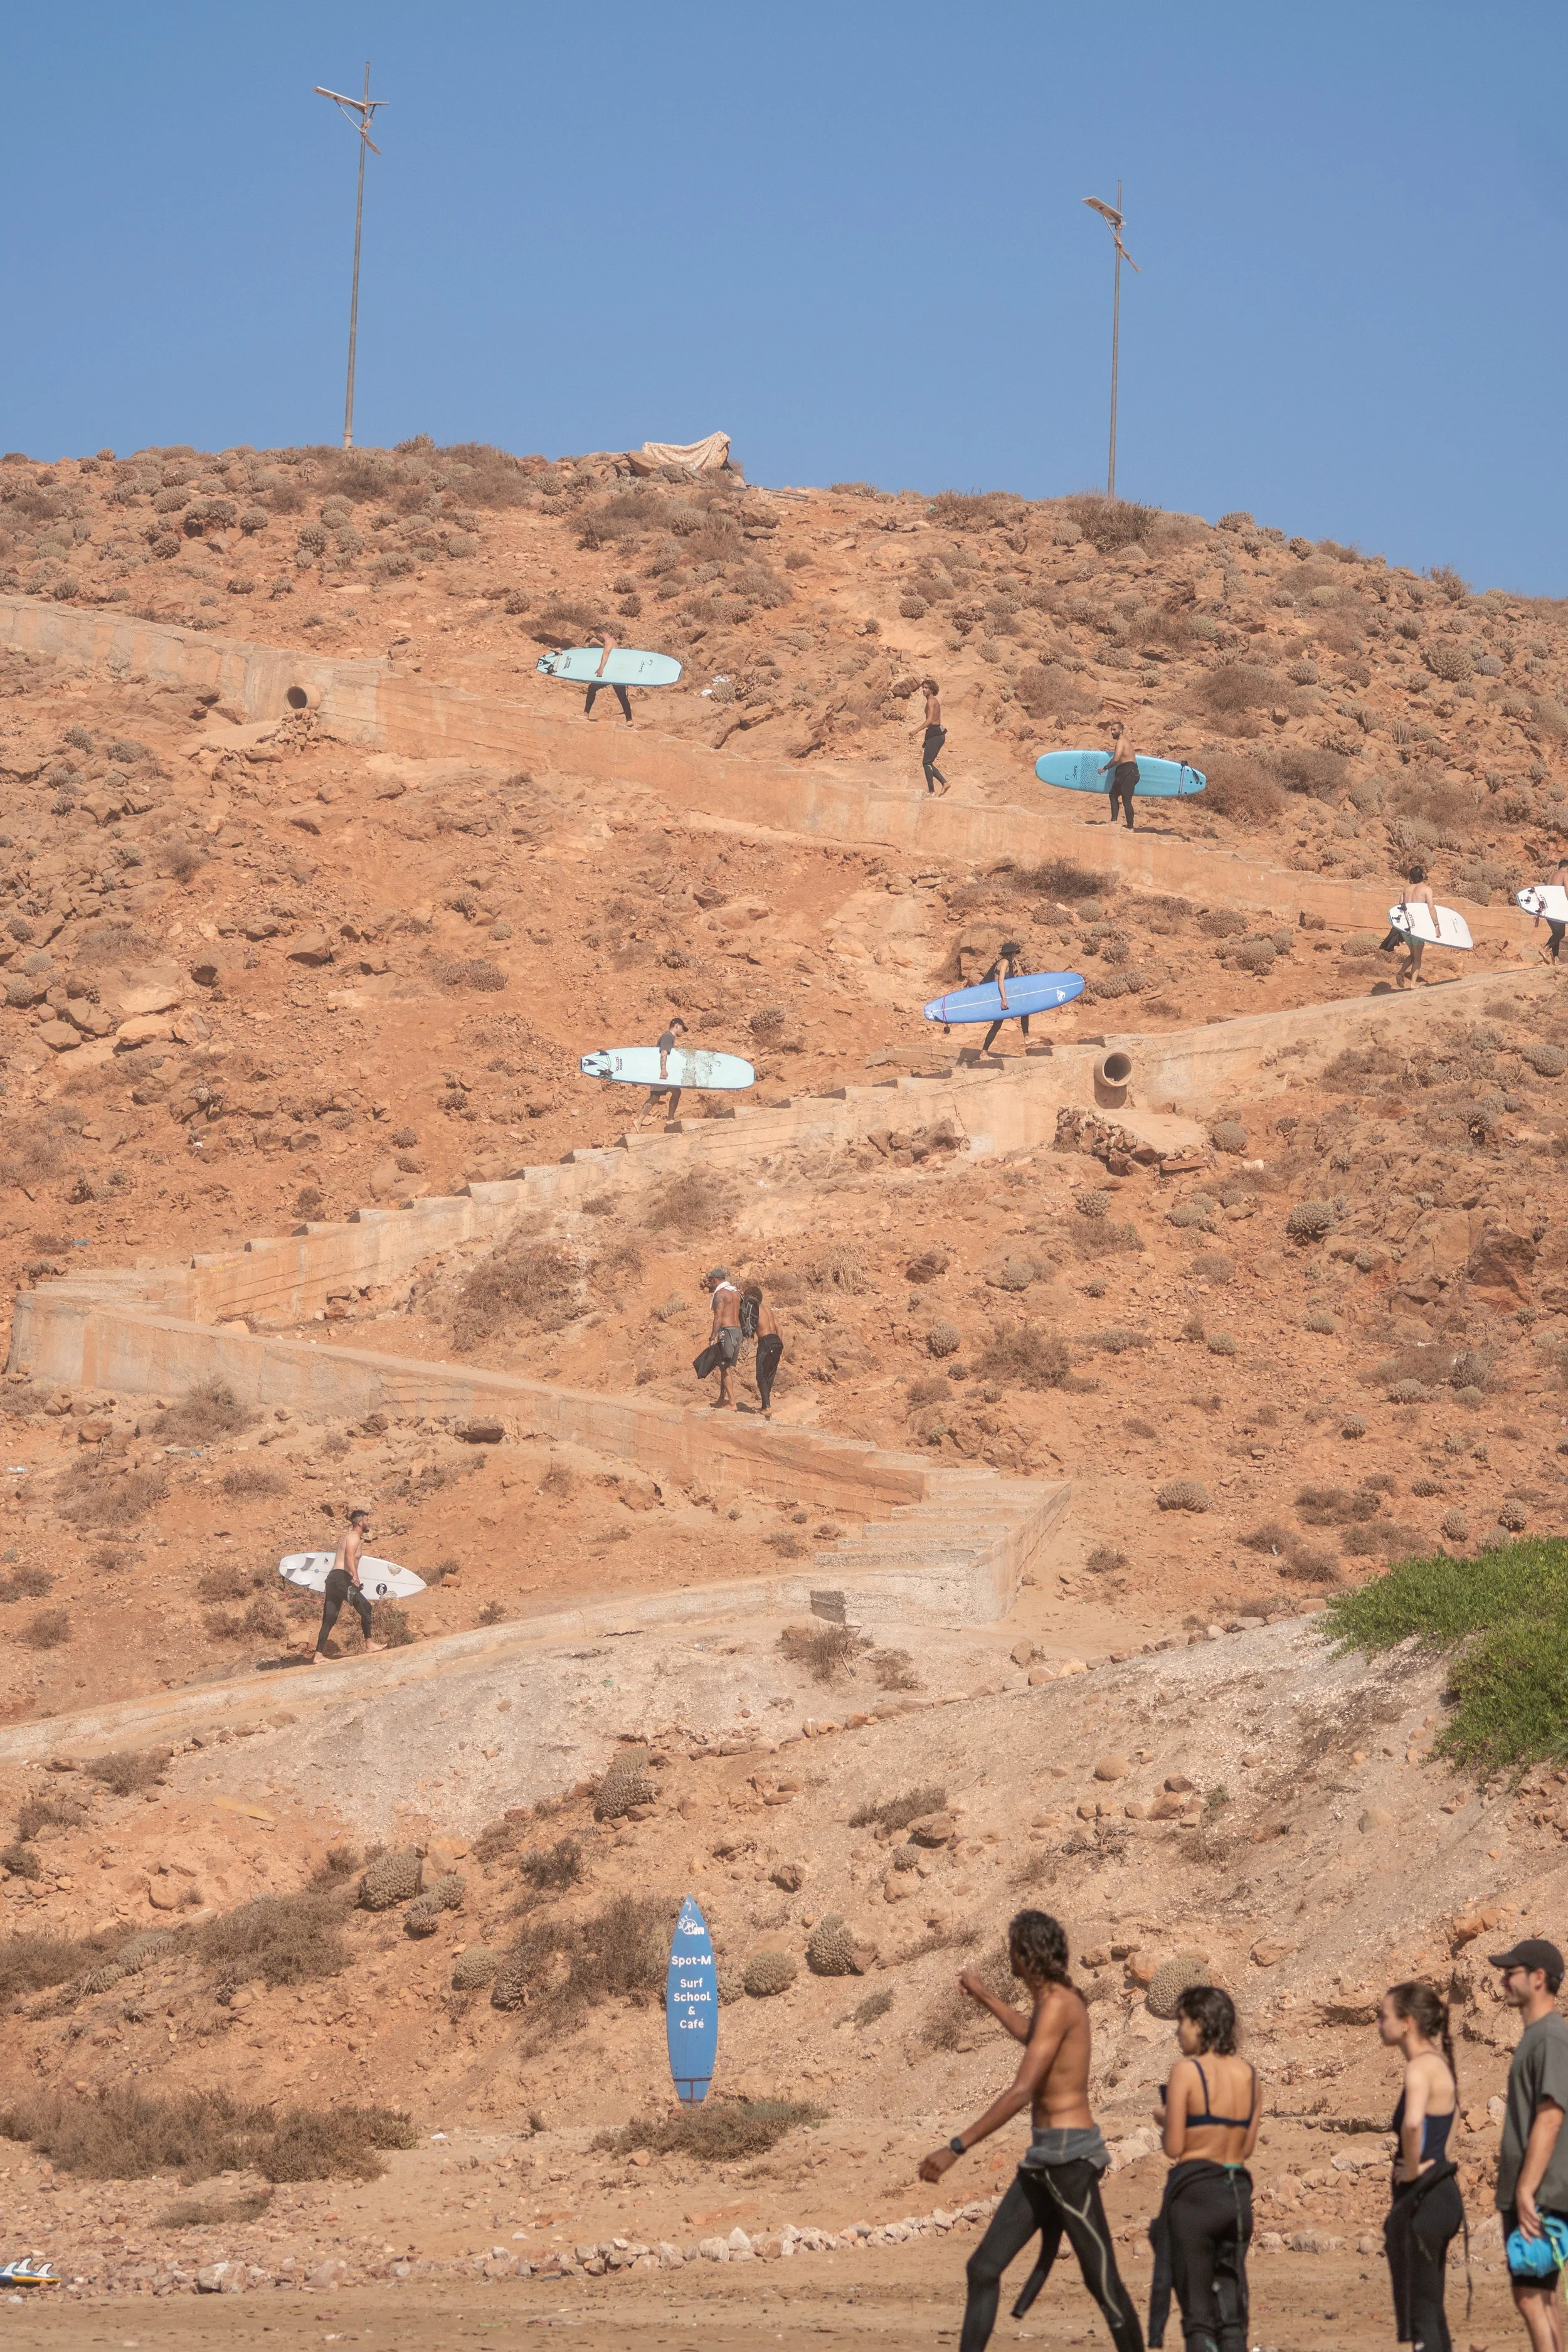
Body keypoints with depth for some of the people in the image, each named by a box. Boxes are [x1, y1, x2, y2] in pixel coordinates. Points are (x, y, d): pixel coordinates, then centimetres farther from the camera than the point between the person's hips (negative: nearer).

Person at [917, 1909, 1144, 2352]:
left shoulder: (1058, 2004, -15)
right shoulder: (1055, 1999, 14)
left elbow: (1022, 2093, -24)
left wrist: (955, 2148, -25)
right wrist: (983, 1996, 52)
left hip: (1068, 2154, -10)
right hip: (1045, 2158, 10)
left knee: (1103, 2282, -4)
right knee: (984, 2268, 5)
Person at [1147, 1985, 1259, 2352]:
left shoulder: (1187, 2070, -11)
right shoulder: (1248, 2073, 6)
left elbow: (1174, 2147, -11)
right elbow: (1247, 2146, 10)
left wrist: (1166, 2119, 9)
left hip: (1194, 2192, -5)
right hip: (1238, 2193, 5)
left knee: (1197, 2311, 3)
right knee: (1231, 2311, 10)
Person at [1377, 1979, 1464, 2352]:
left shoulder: (1420, 2069, -17)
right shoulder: (1438, 2063, 13)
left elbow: (1413, 2123, -37)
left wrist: (1412, 2171, -22)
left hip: (1421, 2197, -10)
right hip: (1442, 2194, 10)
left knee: (1419, 2316, -4)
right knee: (1430, 2311, 16)